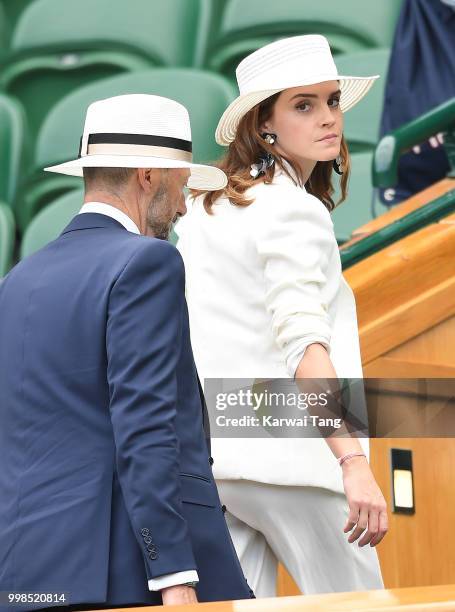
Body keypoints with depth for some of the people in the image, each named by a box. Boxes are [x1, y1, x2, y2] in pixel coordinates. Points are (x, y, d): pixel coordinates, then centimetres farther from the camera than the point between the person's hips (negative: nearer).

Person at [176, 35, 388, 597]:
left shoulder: (206, 206, 15)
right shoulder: (295, 212, -11)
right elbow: (303, 342, -23)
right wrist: (355, 463, -31)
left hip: (206, 454, 8)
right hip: (280, 457, -8)